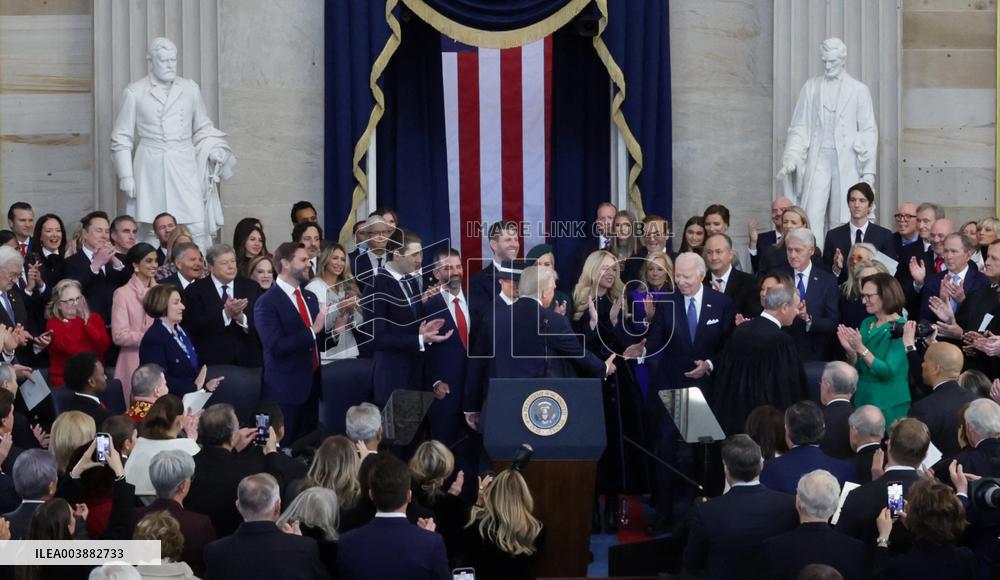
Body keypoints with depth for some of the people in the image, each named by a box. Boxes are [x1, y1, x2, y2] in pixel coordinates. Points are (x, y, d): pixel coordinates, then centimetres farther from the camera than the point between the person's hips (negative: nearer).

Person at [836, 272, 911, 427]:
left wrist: (861, 348, -26)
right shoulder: (867, 323, 7)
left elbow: (888, 372, -21)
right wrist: (850, 350, -11)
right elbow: (857, 368, 8)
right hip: (862, 398, 6)